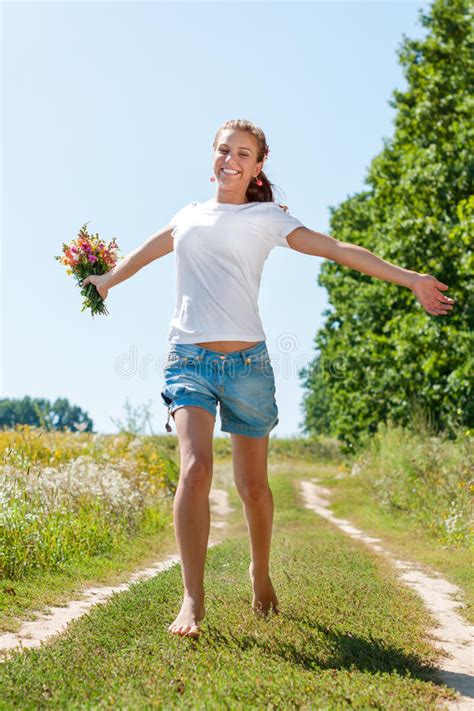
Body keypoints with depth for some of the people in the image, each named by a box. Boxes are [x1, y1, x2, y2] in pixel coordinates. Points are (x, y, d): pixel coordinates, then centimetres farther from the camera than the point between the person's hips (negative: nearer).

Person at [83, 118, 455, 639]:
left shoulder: (266, 217, 8)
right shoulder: (189, 215, 16)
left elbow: (339, 250, 1)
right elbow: (145, 253, 35)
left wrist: (410, 278, -5)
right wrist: (106, 280, 50)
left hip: (247, 361, -1)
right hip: (189, 359, 1)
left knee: (253, 485, 6)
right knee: (196, 467, -21)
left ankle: (260, 571, 33)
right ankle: (192, 600, -18)